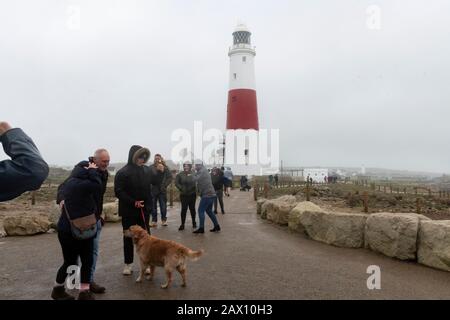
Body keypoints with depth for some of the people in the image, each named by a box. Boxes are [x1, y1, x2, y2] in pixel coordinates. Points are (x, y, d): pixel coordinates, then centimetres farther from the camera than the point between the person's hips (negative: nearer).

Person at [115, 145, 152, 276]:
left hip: (144, 209, 4)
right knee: (128, 237, 10)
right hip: (129, 210, -3)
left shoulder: (146, 170, 4)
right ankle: (128, 264, 23)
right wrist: (133, 202, -22)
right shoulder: (123, 172, -11)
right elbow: (118, 192, -16)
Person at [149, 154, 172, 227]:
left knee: (163, 206, 5)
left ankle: (164, 220, 17)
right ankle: (154, 221, 13)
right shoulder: (151, 167, -2)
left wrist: (164, 185, -9)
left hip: (162, 189, 1)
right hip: (153, 189, 0)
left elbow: (170, 177, 0)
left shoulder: (165, 168, 1)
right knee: (153, 206, 5)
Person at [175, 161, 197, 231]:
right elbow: (176, 183, -4)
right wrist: (181, 188, -15)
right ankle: (182, 224, 7)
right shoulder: (180, 174, -2)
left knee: (192, 208, 10)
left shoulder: (193, 174, -3)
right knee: (183, 209, -2)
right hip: (183, 195, 0)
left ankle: (194, 222, 27)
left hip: (192, 194, 0)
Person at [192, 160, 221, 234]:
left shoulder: (202, 171, -11)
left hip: (207, 195, -10)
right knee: (209, 211, 18)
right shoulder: (205, 171, 20)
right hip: (211, 194, 10)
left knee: (201, 210, -5)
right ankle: (217, 226, 21)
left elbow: (195, 179, -19)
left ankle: (201, 228, -5)